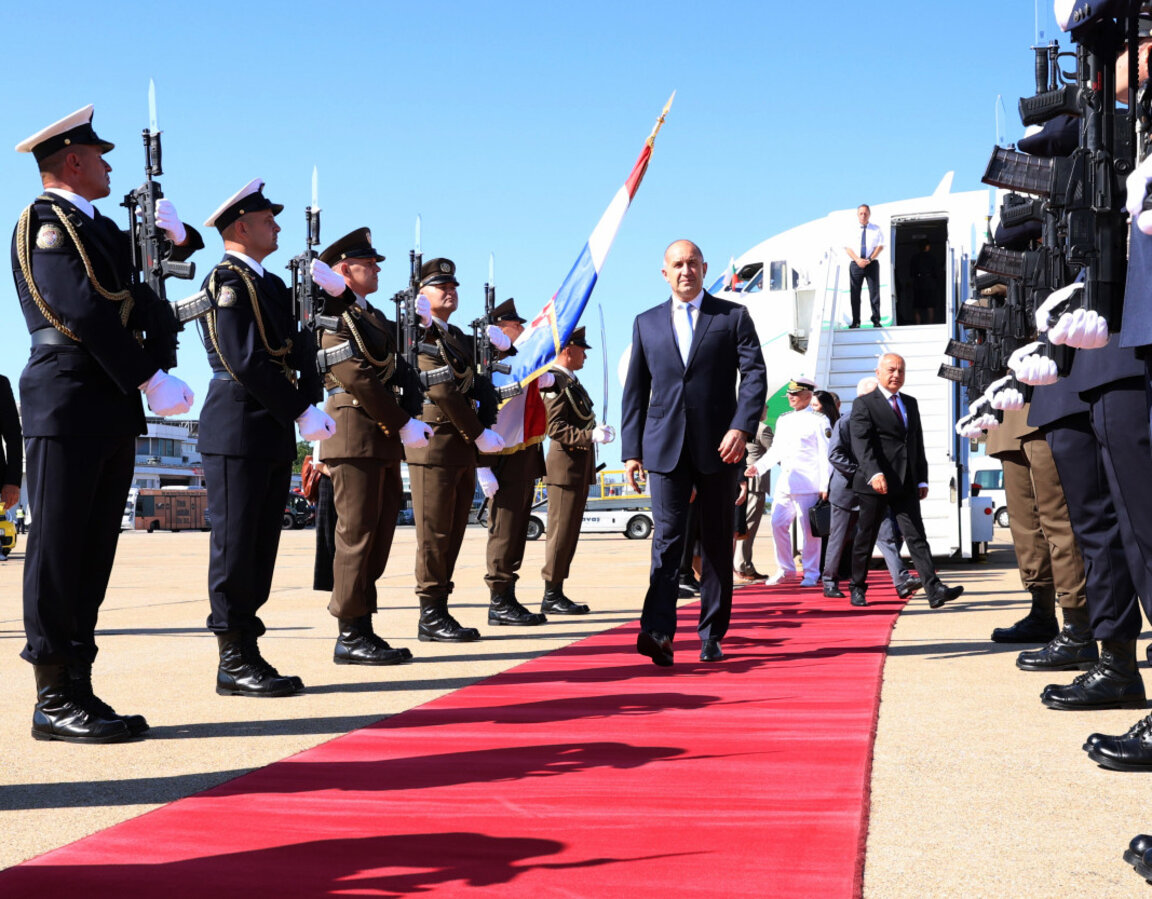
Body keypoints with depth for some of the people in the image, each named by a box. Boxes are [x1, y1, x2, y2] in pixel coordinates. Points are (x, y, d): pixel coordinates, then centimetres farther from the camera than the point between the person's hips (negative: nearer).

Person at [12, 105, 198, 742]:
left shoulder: (101, 229, 21)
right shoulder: (46, 222, -6)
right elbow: (87, 313, -17)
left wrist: (174, 233, 8)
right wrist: (153, 381, -17)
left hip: (112, 410, 9)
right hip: (69, 405, -9)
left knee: (93, 554, 9)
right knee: (59, 549, -6)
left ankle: (77, 691, 13)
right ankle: (55, 702, -3)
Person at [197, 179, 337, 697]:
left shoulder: (272, 285, 20)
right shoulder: (226, 281, -8)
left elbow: (298, 352, 15)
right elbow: (247, 362, -17)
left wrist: (310, 404, -2)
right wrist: (301, 413, -16)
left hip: (274, 436, 9)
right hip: (237, 434, -9)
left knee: (260, 548, 9)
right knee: (235, 544, -5)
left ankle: (246, 653, 15)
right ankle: (234, 662, 0)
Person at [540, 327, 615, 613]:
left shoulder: (571, 381, 18)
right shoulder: (555, 381, -14)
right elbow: (556, 427, -21)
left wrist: (596, 431, 14)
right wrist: (590, 436, -27)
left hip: (579, 468, 10)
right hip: (565, 466, -10)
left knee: (569, 532, 11)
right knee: (561, 531, -6)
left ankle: (557, 594, 16)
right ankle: (551, 596, -2)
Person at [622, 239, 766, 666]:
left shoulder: (733, 316, 7)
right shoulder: (647, 323, 13)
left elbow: (754, 375, -2)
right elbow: (635, 390, 13)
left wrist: (742, 427, -16)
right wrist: (631, 449, 7)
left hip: (718, 446, 0)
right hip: (665, 447, 1)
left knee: (717, 542, 5)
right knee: (667, 536, -11)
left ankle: (711, 636, 12)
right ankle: (657, 631, -21)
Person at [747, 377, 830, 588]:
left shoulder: (819, 420, -2)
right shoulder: (783, 420, 16)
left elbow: (825, 455, -5)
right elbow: (776, 450, 20)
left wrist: (825, 487, -10)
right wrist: (758, 466, 4)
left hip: (808, 485, -6)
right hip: (785, 483, 6)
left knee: (809, 530, -2)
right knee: (778, 525, 3)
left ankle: (811, 573, 8)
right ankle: (785, 569, 16)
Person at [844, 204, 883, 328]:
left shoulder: (876, 230, 8)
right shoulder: (852, 230, 9)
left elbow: (880, 246, 1)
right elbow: (848, 248, 3)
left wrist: (869, 260, -12)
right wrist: (858, 260, -13)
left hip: (872, 263, -1)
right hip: (856, 264, 1)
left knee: (874, 292, -3)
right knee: (854, 294, -1)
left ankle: (876, 320, 0)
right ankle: (855, 321, 3)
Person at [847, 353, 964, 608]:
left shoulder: (910, 403, 18)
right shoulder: (864, 404, -3)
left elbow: (918, 442, 20)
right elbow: (861, 443, -15)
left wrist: (922, 479, 12)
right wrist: (874, 473, -30)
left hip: (906, 483, 5)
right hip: (874, 483, -5)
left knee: (916, 537, -5)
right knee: (866, 537, 6)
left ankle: (934, 589, -14)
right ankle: (858, 588, 20)